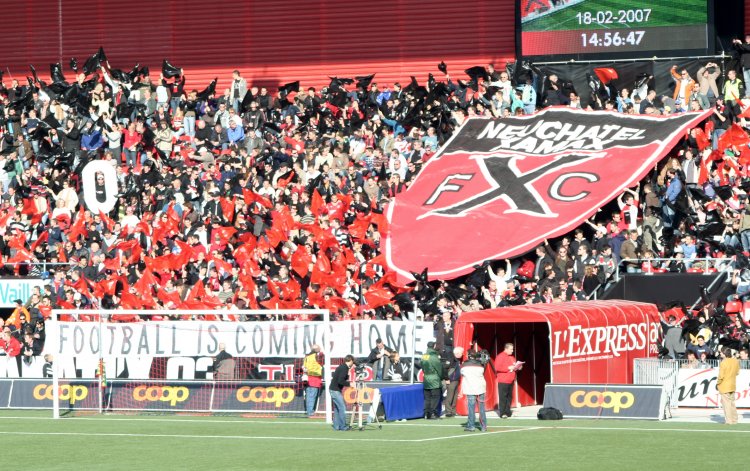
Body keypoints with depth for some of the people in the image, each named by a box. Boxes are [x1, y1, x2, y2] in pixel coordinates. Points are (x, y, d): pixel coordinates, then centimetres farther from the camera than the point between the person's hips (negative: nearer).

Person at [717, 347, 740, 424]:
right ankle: (734, 419, 22)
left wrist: (717, 383, -5)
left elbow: (721, 376, -21)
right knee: (732, 402, 18)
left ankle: (729, 420, 2)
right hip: (733, 385, 7)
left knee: (726, 403, 1)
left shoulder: (723, 363, -22)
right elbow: (737, 372, 8)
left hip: (724, 386, -7)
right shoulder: (735, 361, -2)